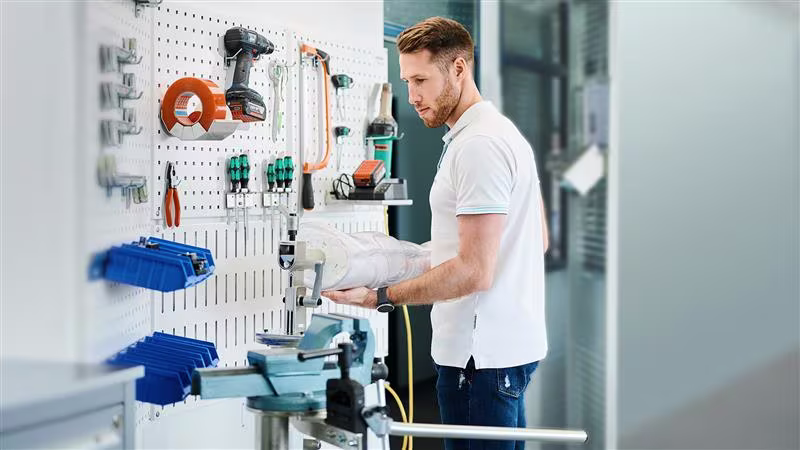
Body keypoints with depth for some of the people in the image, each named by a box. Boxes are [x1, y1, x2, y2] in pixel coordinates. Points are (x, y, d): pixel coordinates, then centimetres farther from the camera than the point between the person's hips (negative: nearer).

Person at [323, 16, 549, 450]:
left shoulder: (478, 145, -18)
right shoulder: (502, 131, 16)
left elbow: (475, 272, -23)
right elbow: (539, 240, 21)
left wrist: (380, 297, -21)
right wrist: (438, 251, 19)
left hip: (482, 354, -11)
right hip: (510, 344, 11)